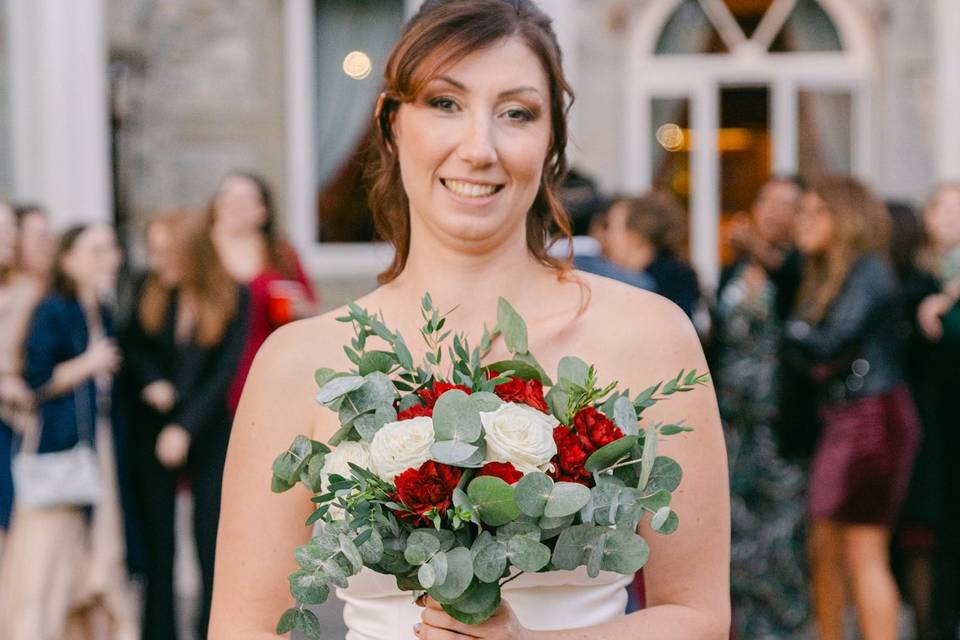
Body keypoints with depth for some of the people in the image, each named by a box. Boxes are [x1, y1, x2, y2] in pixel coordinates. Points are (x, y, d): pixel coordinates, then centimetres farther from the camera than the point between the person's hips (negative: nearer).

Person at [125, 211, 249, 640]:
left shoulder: (232, 297, -6)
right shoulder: (149, 294, -1)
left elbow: (224, 371, -8)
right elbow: (134, 348, 10)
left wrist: (186, 428, -14)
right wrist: (150, 383, -11)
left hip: (208, 431, -2)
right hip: (153, 429, 2)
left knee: (212, 541, -3)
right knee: (158, 543, 5)